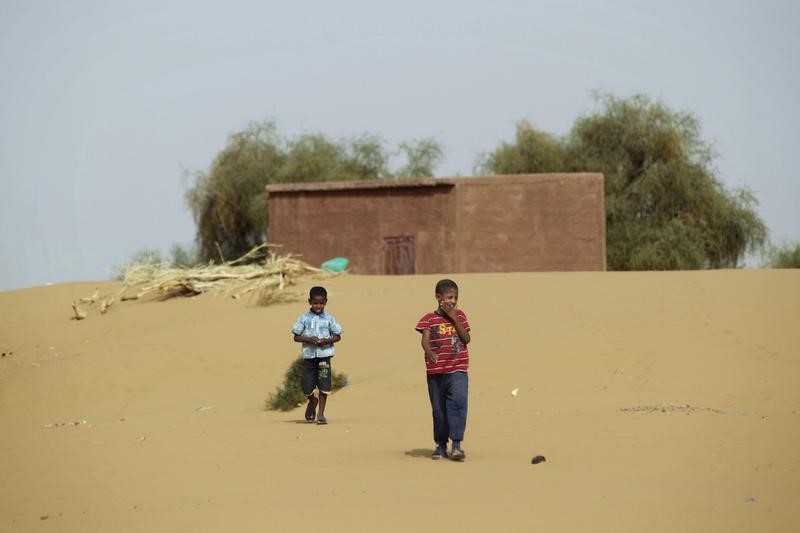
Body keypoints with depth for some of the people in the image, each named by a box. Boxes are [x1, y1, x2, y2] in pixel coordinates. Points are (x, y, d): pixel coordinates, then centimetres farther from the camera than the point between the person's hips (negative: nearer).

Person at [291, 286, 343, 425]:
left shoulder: (329, 318, 2)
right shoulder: (304, 318, 1)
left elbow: (338, 336, 5)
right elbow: (296, 337, 1)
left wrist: (327, 341, -14)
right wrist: (309, 339, -16)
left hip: (324, 355, 0)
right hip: (309, 356, 0)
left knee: (324, 386, -4)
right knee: (307, 387, 3)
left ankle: (321, 414, 3)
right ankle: (312, 402, 35)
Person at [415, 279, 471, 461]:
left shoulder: (460, 316, 9)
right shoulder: (429, 319, 3)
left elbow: (466, 339, -1)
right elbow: (425, 341, -10)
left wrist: (454, 318, -7)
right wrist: (429, 352, -32)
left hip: (457, 370, 0)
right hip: (435, 371, 0)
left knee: (458, 403, -17)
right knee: (439, 409, 8)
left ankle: (456, 444, -18)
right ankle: (441, 445, 20)